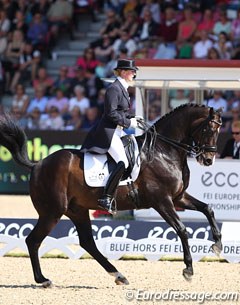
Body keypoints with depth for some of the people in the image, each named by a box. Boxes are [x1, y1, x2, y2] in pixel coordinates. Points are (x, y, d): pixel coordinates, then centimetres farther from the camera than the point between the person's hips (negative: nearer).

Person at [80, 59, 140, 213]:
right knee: (123, 162, -21)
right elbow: (111, 113, -20)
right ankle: (106, 198, -23)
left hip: (118, 131, 11)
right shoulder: (114, 89, -13)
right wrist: (129, 122, -14)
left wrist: (132, 119, 10)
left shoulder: (122, 88, 17)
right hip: (108, 131, -11)